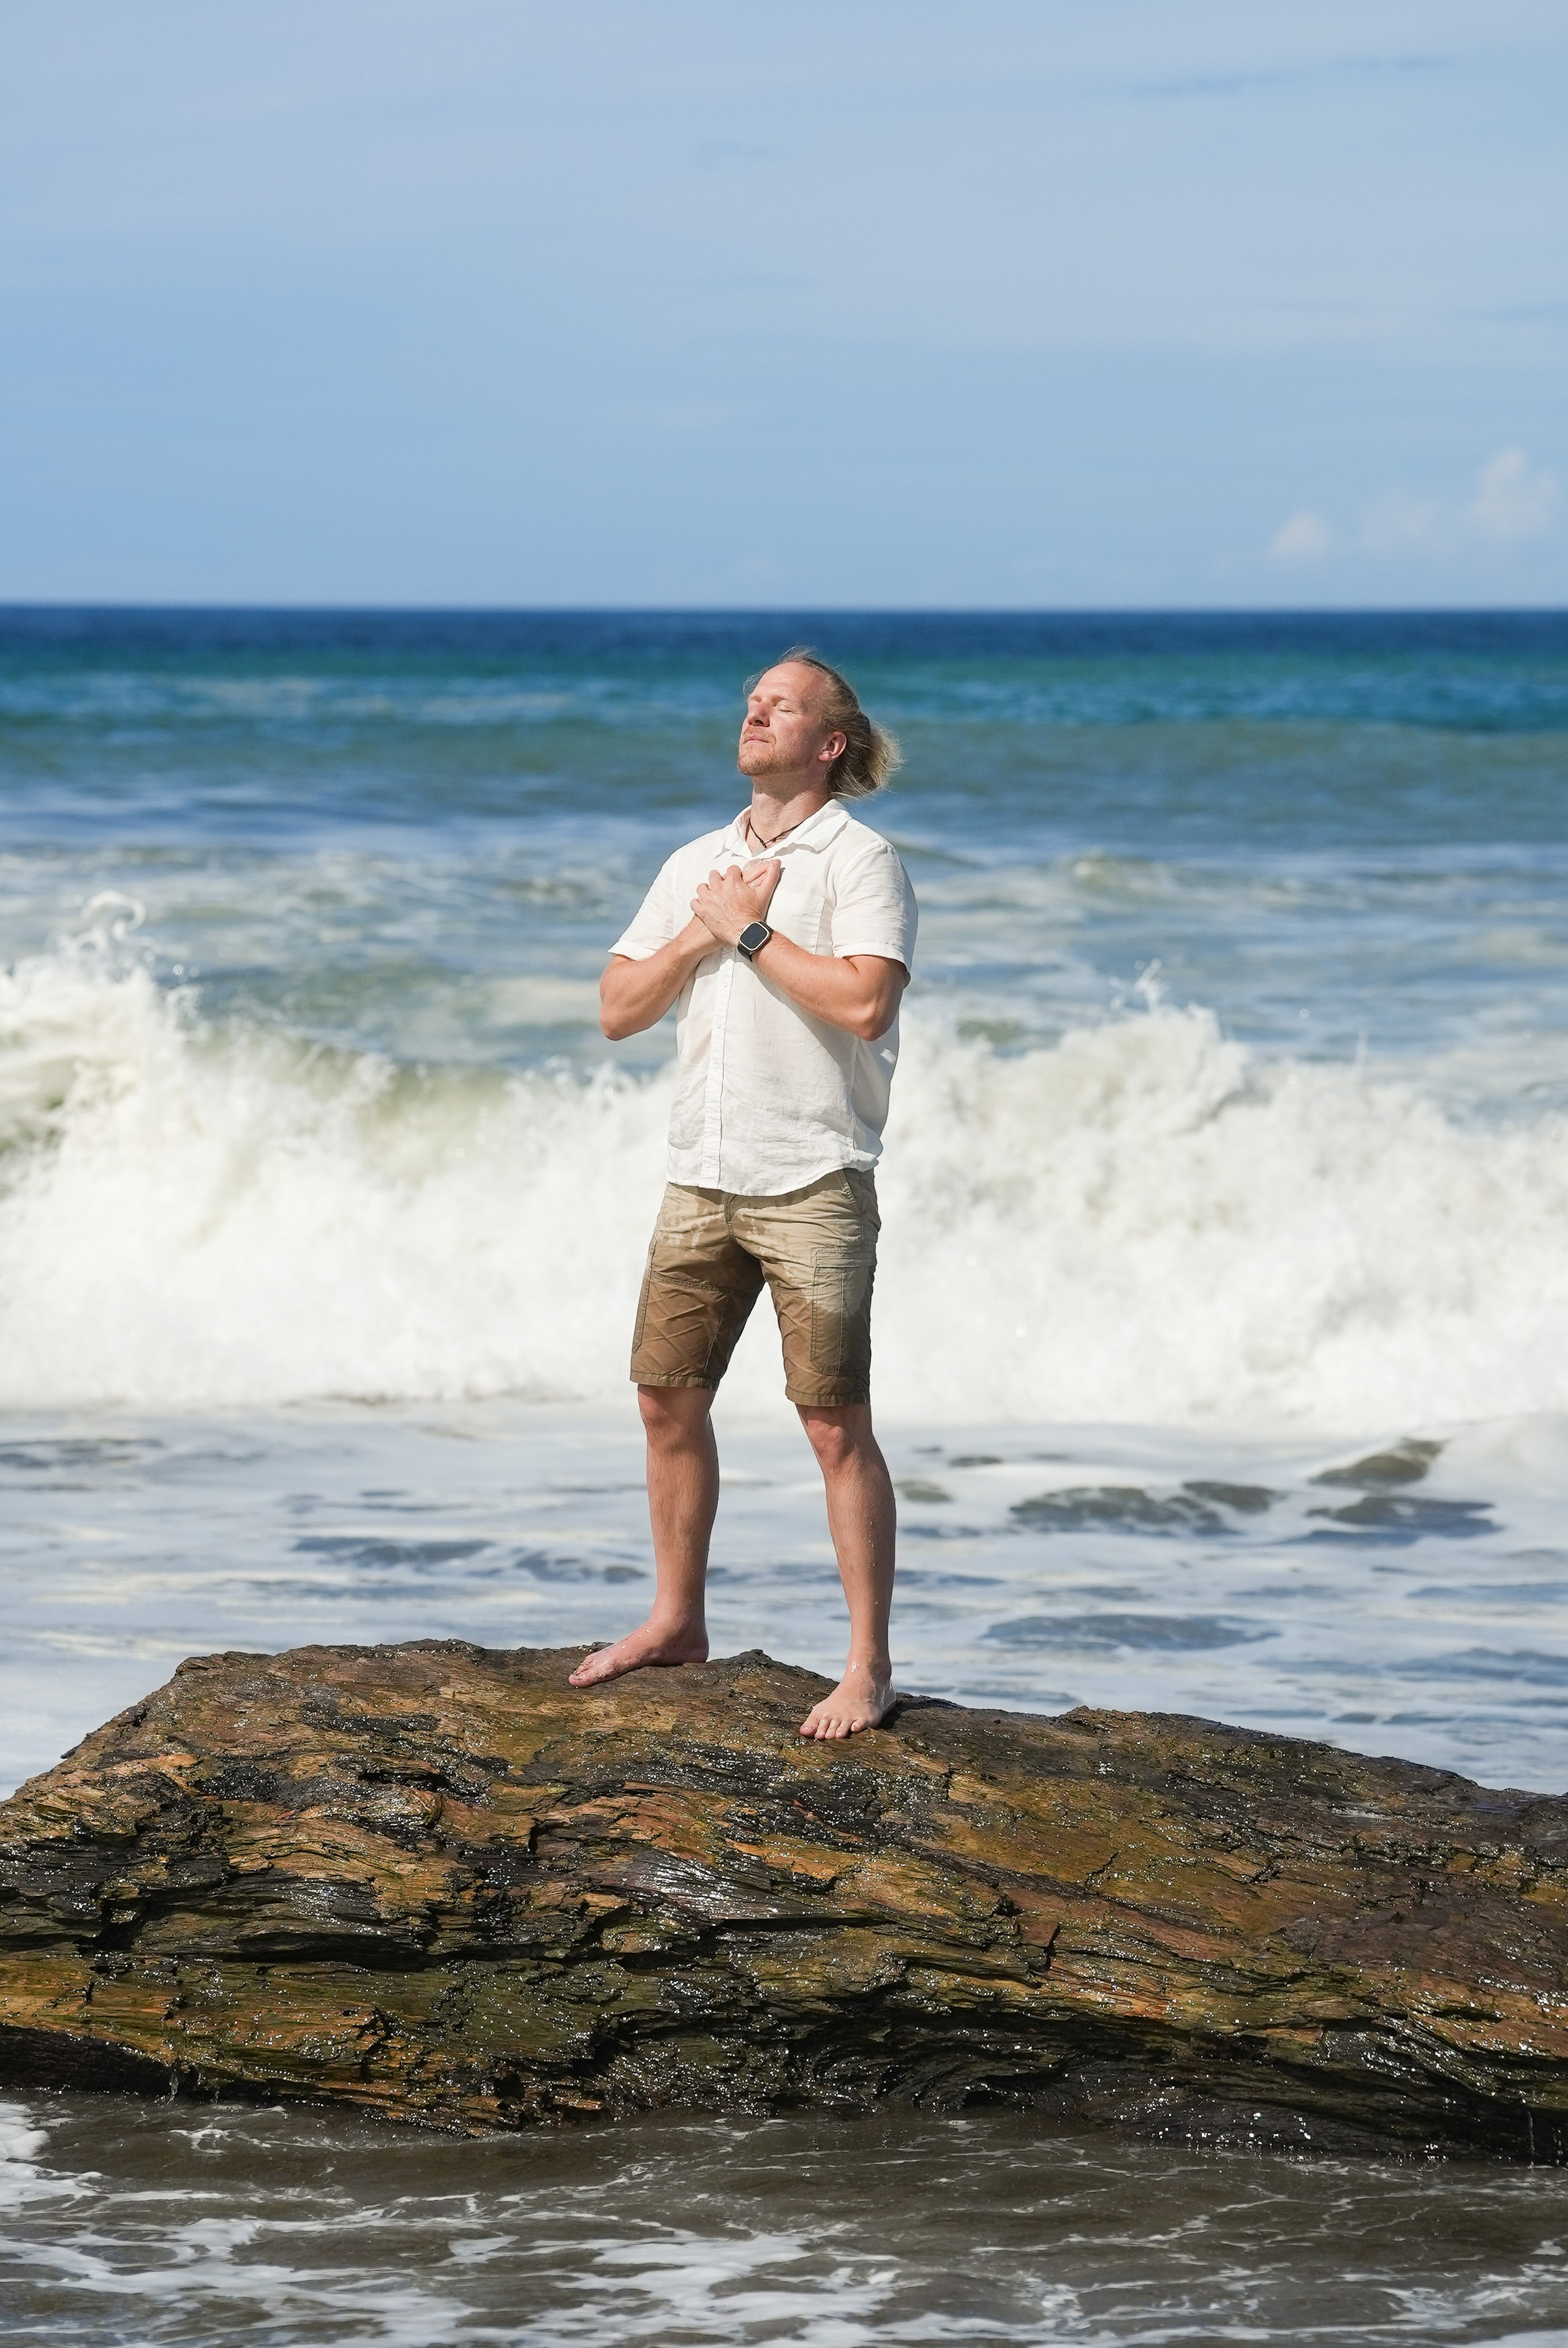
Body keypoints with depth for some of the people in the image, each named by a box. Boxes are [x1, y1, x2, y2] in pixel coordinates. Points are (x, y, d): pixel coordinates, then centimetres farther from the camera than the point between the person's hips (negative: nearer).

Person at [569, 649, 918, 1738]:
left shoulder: (860, 859, -5)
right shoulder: (695, 865, 16)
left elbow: (864, 1000, -20)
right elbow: (619, 1009, 12)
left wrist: (749, 931, -12)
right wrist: (699, 934, -3)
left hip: (814, 1185, -7)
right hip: (703, 1179, 7)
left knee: (836, 1427, -6)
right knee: (669, 1401, 11)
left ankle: (870, 1666, -3)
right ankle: (677, 1620, 26)